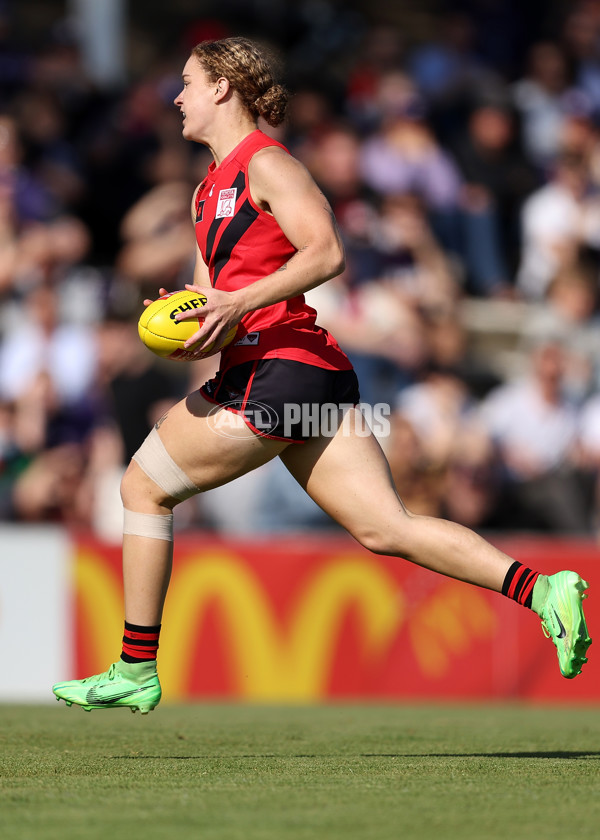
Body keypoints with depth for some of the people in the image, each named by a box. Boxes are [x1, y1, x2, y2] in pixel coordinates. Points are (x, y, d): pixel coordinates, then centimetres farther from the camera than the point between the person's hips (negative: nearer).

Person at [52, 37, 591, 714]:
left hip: (274, 371, -9)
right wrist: (184, 319, 2)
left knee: (142, 487, 4)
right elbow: (212, 293, 25)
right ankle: (539, 589, -16)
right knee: (386, 530, -3)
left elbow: (325, 253, -17)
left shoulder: (263, 162, -6)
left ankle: (135, 672, 9)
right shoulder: (209, 189, 23)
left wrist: (239, 303, -22)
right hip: (317, 376, 9)